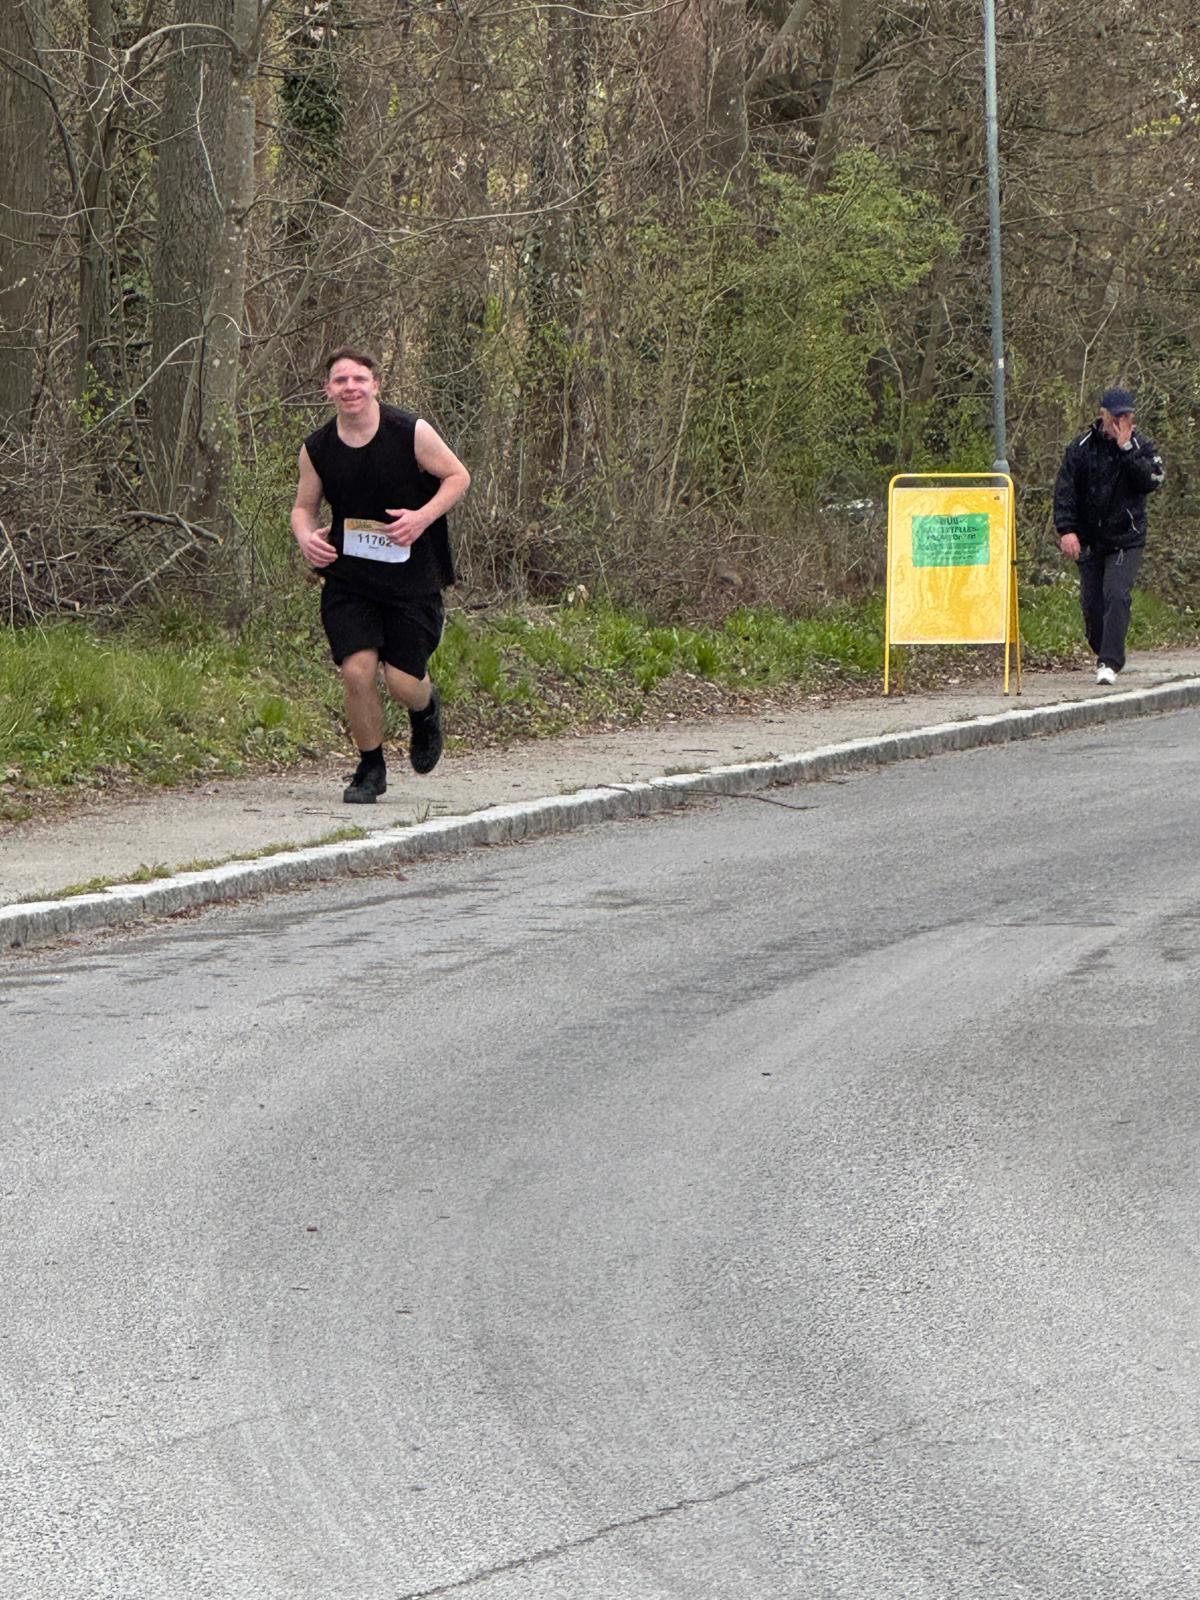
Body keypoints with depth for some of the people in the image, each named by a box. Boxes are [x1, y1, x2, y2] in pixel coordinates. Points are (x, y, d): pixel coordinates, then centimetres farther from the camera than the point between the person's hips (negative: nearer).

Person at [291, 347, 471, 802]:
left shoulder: (411, 432, -10)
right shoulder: (316, 449, -2)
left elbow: (458, 476, 0)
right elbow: (305, 506, 11)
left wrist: (422, 517, -16)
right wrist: (306, 536, -12)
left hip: (412, 575, -2)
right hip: (348, 580, 2)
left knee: (403, 682, -4)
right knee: (356, 671, -12)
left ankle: (427, 709, 35)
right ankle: (371, 768, 10)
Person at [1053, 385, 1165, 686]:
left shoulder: (1141, 448, 0)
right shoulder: (1082, 447, 1)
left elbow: (1152, 481, -16)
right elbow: (1064, 490, -2)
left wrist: (1127, 449, -19)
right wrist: (1066, 530, -12)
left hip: (1126, 540, -2)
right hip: (1090, 540, 2)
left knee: (1116, 596, -17)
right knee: (1091, 602, 4)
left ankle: (1110, 662, -17)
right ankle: (1103, 653, 26)